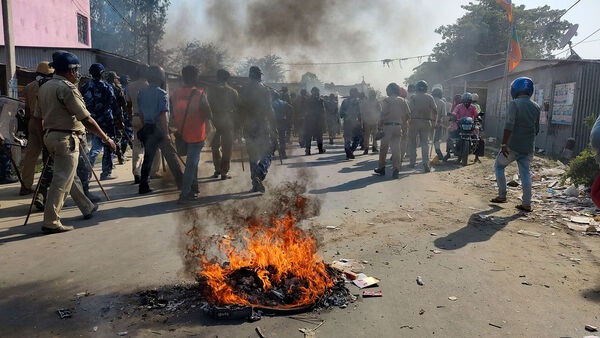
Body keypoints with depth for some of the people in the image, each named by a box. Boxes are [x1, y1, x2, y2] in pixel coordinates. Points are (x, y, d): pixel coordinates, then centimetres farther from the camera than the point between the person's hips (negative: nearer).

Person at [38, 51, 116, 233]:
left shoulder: (44, 88, 12)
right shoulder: (67, 88, -15)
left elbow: (39, 114, 15)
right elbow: (86, 118, -18)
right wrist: (106, 138, -14)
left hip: (49, 135, 10)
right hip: (66, 138, -10)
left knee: (70, 176, 18)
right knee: (62, 180, -6)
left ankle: (87, 208, 32)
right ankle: (51, 222, -4)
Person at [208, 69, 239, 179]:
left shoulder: (211, 90, 1)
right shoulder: (232, 92, -1)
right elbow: (237, 108, 0)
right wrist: (236, 124, 5)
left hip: (214, 121, 2)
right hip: (228, 122, -1)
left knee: (215, 146, 15)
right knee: (227, 147, 3)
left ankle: (217, 170, 16)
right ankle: (224, 172, 0)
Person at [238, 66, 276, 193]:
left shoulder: (243, 91, 5)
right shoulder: (264, 90, -8)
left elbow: (240, 109, 8)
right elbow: (269, 110, -12)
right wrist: (273, 127, -7)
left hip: (248, 127, 4)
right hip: (262, 126, -4)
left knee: (252, 156, 12)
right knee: (267, 153, 4)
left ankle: (255, 183, 14)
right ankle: (259, 176, -18)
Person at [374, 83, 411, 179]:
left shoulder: (386, 100, -5)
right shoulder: (403, 101, 8)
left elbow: (383, 114, -12)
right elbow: (408, 114, 5)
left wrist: (379, 125, -3)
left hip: (387, 126, -3)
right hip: (398, 127, 3)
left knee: (384, 147, 8)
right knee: (396, 148, 3)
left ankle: (381, 168, 16)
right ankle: (396, 169, -5)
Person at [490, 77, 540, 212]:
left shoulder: (514, 104, -11)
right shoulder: (536, 107, 9)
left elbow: (509, 125, -20)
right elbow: (536, 129, 14)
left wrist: (504, 144, -20)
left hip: (513, 145, -5)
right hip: (528, 147, 5)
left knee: (499, 166, 14)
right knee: (525, 173, 8)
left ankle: (502, 196, 12)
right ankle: (527, 204, 7)